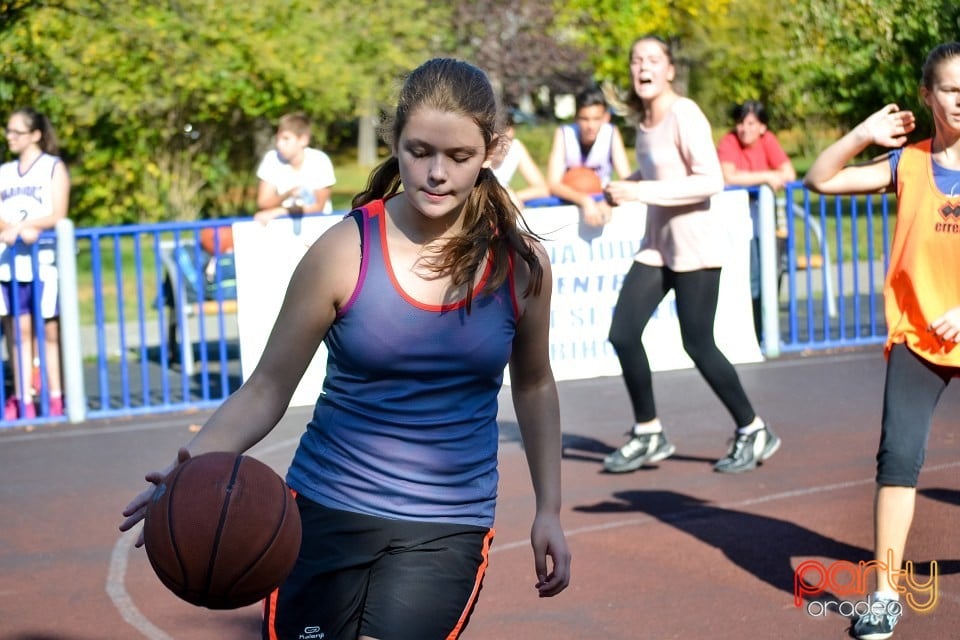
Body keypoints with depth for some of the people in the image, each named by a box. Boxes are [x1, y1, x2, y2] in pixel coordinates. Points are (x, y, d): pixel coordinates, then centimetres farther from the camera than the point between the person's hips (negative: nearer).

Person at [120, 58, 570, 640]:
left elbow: (533, 385, 14)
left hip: (447, 531, 0)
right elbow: (269, 387, -6)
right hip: (326, 513, 0)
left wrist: (549, 509, 12)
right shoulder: (344, 252, -9)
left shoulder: (521, 264, -4)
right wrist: (195, 467, -24)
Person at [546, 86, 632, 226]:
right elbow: (553, 184, -21)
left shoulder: (611, 133, -10)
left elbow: (627, 180, -15)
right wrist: (585, 201, -39)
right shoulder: (563, 134, -13)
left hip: (602, 203, 0)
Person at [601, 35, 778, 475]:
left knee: (697, 344, -3)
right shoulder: (643, 119, 8)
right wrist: (624, 188, 3)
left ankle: (753, 433, 15)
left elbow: (711, 180, -24)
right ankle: (648, 435, 15)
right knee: (623, 334, 0)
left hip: (694, 247, -8)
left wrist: (639, 192, -25)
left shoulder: (684, 115, -16)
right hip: (656, 244, 8)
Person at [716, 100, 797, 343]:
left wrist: (747, 179, -11)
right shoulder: (728, 143, -9)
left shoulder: (768, 140, 3)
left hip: (760, 206, 4)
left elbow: (789, 175, -5)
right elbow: (728, 178, -25)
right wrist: (765, 177, -19)